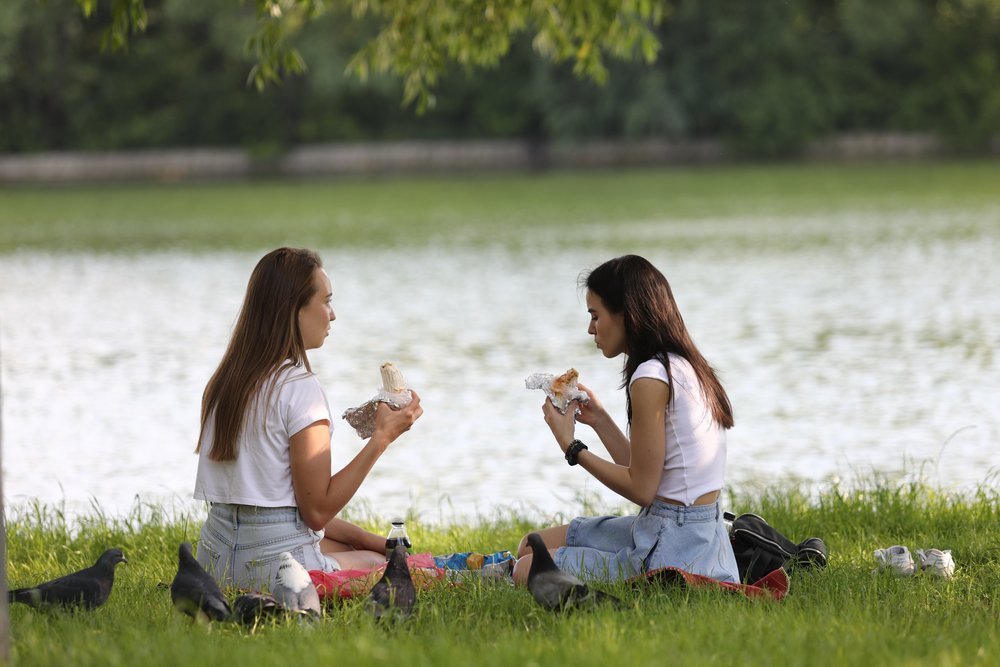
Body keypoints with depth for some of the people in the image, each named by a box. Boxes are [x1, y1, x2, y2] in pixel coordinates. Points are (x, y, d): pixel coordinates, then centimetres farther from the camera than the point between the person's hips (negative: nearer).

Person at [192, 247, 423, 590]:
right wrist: (382, 437, -8)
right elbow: (318, 510, -14)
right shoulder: (300, 387, -15)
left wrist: (364, 537, 14)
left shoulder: (225, 381, 12)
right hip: (275, 566, -8)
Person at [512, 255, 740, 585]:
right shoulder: (684, 366, 11)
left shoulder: (651, 377, -18)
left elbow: (641, 489, -16)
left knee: (527, 571, -7)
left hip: (671, 549, -10)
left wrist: (572, 447, -7)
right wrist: (599, 419, 17)